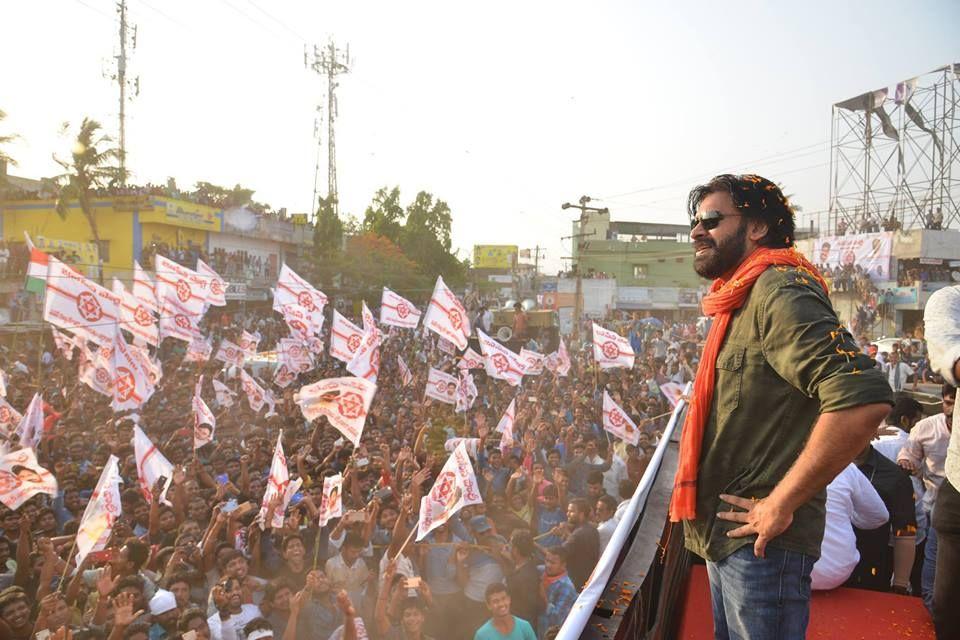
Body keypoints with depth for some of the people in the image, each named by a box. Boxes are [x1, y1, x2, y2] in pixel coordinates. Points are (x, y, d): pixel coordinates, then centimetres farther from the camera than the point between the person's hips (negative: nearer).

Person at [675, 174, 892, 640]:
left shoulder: (778, 291, -18)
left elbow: (863, 400, -31)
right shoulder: (739, 300, 14)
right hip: (726, 532, 10)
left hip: (761, 543, -10)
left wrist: (781, 505, -24)